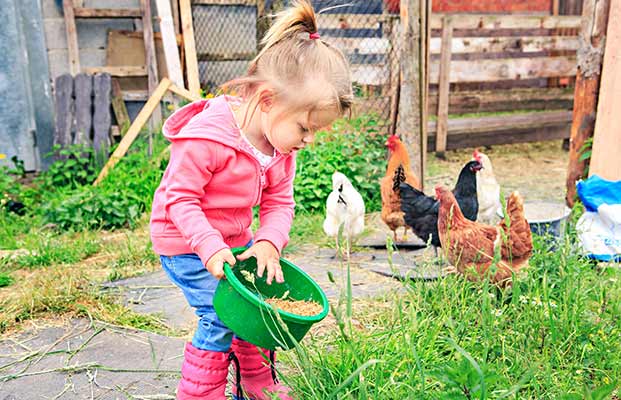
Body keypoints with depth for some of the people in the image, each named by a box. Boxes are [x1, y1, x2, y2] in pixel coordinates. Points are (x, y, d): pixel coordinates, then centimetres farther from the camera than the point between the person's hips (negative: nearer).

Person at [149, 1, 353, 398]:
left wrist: (268, 242, -22)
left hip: (234, 239, 7)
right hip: (185, 243, -7)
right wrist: (210, 248, -35)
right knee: (220, 317, -11)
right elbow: (180, 199, -26)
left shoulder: (282, 143, -7)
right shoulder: (204, 138, -31)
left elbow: (279, 201, -5)